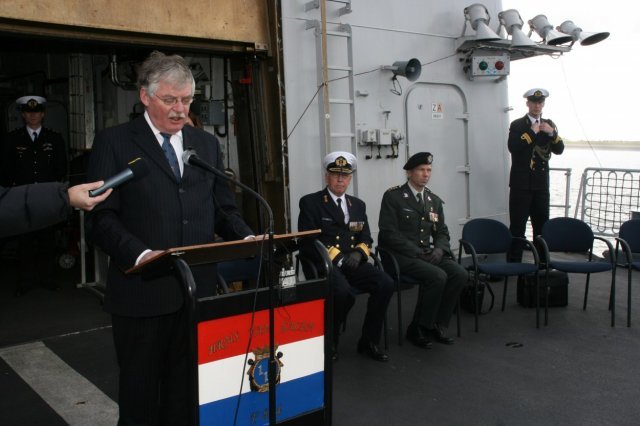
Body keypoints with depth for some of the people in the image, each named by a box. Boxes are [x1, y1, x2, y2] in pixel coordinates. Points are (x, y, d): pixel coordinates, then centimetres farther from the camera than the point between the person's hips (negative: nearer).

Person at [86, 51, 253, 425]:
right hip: (143, 291, -3)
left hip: (199, 289, 4)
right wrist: (139, 253, -25)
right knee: (140, 392, 12)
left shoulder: (207, 144, 12)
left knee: (187, 389, 14)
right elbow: (102, 217, -8)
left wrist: (246, 237, -6)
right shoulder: (114, 143, -1)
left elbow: (222, 209, 14)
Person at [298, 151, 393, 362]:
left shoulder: (358, 204, 19)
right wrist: (337, 257, -16)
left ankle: (368, 341, -5)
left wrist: (358, 253, -6)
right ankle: (329, 343, -9)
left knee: (386, 283, -21)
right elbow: (307, 242, -7)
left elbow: (366, 239, 17)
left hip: (352, 263, 5)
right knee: (343, 291, -35)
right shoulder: (310, 203, 2)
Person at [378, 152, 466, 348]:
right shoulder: (393, 196, -4)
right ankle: (418, 328, -11)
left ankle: (438, 324, -3)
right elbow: (389, 232, -12)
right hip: (402, 256, -6)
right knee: (438, 276, -29)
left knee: (460, 274, -18)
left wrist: (439, 249, -7)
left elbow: (442, 232, 16)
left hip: (429, 253, 6)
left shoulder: (435, 200, 16)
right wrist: (417, 253, -18)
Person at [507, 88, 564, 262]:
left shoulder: (549, 124, 13)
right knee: (518, 224, -4)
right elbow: (513, 147, -16)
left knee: (542, 224, 9)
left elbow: (559, 150, 6)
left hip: (541, 183, 4)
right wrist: (532, 132, -15)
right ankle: (514, 262, 3)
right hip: (521, 183, -4)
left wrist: (552, 133, -9)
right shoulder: (517, 125, 0)